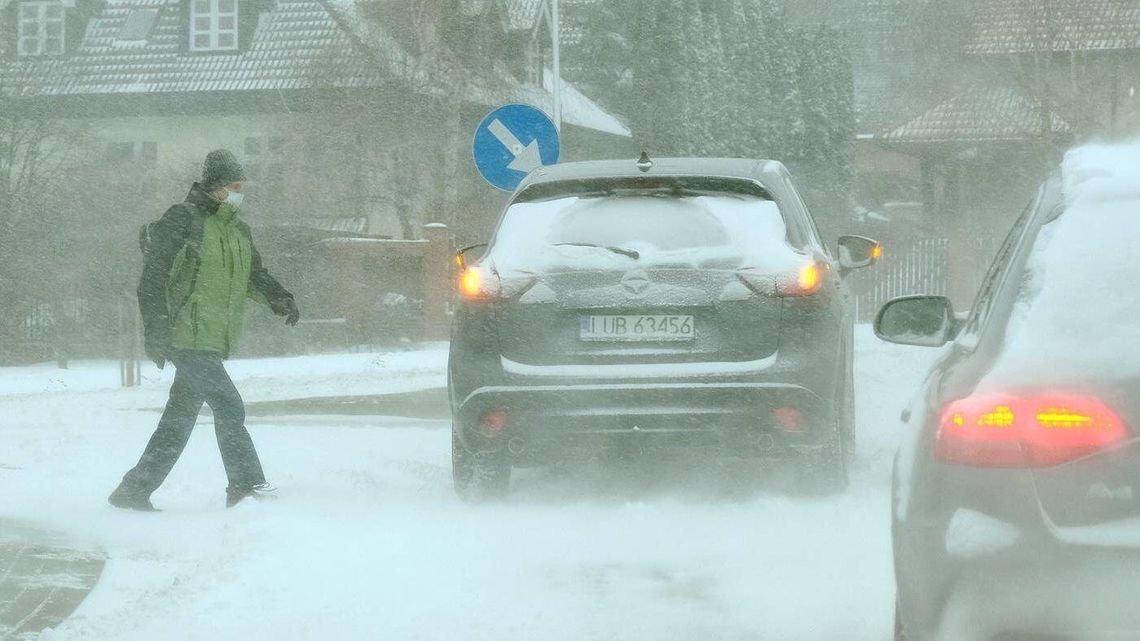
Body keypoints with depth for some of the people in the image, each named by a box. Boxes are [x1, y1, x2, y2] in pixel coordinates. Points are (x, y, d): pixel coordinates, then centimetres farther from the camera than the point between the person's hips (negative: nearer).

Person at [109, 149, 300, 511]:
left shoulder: (239, 230, 17)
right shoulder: (183, 220, -8)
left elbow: (255, 275, 26)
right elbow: (153, 280, -10)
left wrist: (278, 298, 4)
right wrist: (155, 333, -17)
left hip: (213, 343, 9)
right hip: (187, 337, -9)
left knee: (179, 420, 11)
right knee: (229, 407, -15)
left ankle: (133, 492, 18)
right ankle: (246, 486, -11)